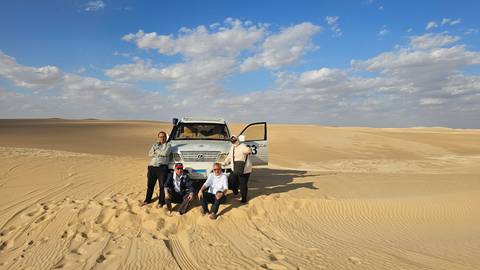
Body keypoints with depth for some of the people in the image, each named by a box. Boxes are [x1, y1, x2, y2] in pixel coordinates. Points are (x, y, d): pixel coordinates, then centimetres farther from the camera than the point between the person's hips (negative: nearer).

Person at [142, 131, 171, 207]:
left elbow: (165, 153, -15)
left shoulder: (167, 145, 4)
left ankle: (161, 202, 11)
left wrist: (156, 150, -3)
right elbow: (149, 154, 6)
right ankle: (147, 200, 27)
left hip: (162, 167, -5)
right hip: (152, 166, 5)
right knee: (150, 185, 12)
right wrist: (160, 153, -9)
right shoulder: (155, 145, 18)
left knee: (162, 185, 0)